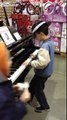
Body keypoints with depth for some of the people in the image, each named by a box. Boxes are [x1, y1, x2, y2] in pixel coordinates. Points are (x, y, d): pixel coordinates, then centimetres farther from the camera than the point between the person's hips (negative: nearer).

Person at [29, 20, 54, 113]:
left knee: (38, 90, 12)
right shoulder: (49, 41, -1)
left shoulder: (45, 46, -32)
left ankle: (44, 106, 32)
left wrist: (30, 62, -24)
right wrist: (35, 56, 7)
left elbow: (42, 63, -36)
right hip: (46, 71, 9)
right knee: (32, 84, 27)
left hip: (43, 73, -9)